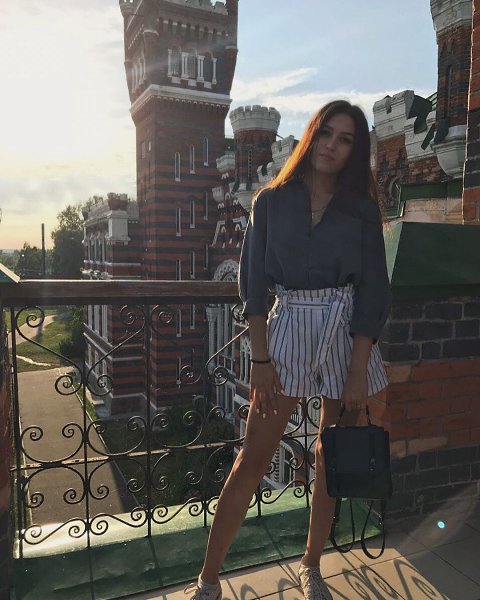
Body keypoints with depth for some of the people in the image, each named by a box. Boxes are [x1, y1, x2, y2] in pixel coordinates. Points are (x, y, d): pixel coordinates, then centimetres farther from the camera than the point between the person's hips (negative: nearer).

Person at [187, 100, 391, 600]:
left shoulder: (362, 208, 5)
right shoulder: (271, 202, 4)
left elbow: (372, 291, 0)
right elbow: (253, 284, 0)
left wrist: (359, 369, -7)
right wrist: (260, 359, -7)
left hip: (347, 332, 2)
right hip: (287, 328, -1)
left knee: (332, 458, 11)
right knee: (252, 459, -1)